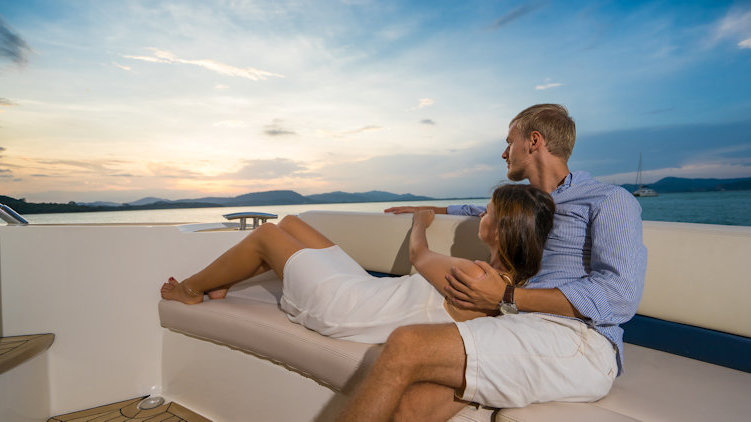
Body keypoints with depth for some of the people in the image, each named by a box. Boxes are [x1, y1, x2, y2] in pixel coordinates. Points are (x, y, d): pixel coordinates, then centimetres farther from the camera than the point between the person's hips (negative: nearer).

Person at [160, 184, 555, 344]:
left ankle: (190, 288, 31)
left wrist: (420, 221, 12)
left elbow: (418, 255, -8)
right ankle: (217, 283, 34)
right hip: (363, 287, 8)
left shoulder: (473, 278, -27)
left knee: (265, 234, 7)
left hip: (338, 307, -8)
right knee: (289, 223, 17)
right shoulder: (506, 279, -3)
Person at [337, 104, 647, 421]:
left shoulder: (610, 200, 5)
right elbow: (481, 212, 50)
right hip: (519, 330, 6)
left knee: (406, 347, -27)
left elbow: (619, 296, -9)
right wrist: (425, 210, 53)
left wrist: (506, 298, -14)